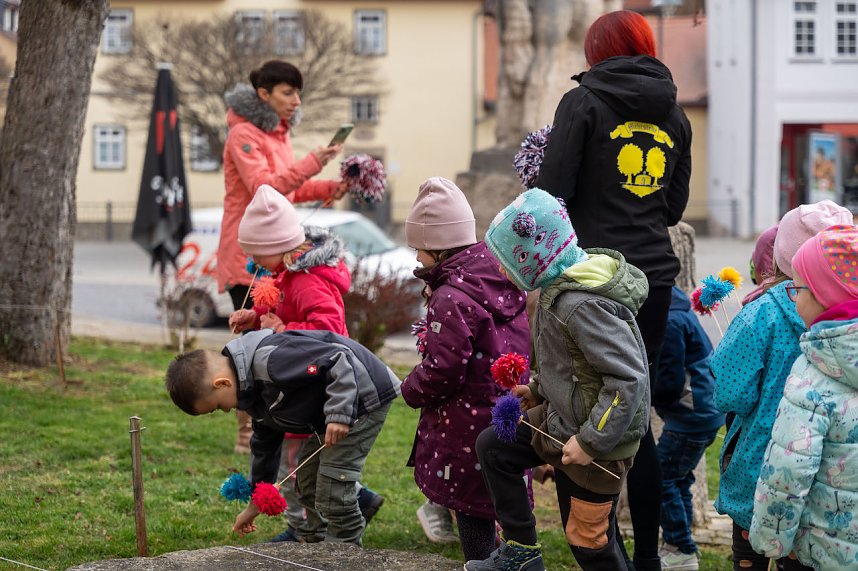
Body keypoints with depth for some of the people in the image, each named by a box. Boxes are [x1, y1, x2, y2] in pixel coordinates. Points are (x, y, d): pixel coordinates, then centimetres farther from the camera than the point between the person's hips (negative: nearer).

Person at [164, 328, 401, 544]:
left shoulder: (271, 360, -28)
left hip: (363, 397, -11)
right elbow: (265, 443, 20)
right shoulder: (253, 386, 6)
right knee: (309, 487, 16)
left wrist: (338, 414, -35)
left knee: (333, 493, -12)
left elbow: (339, 360, -31)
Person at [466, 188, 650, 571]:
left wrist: (590, 442, -29)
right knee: (492, 446, 15)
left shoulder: (583, 307, -29)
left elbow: (628, 377, -31)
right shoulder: (560, 288, 2)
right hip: (561, 420, 10)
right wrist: (539, 390, 13)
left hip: (598, 443, -10)